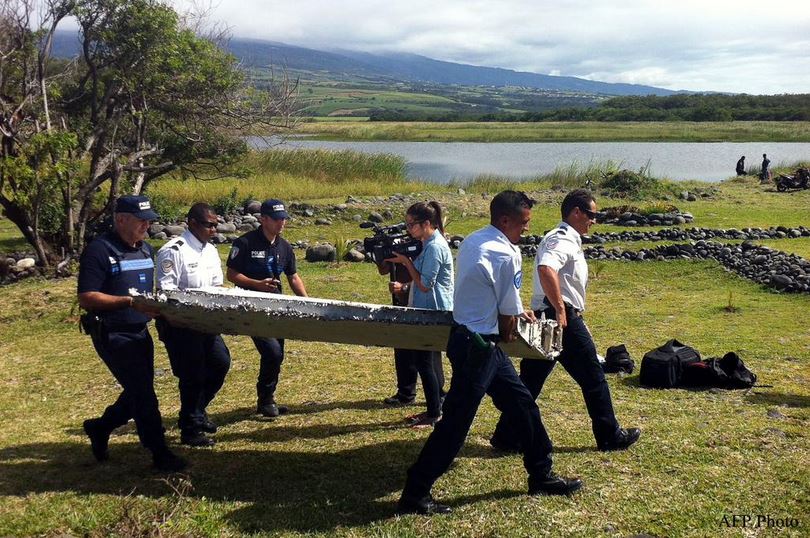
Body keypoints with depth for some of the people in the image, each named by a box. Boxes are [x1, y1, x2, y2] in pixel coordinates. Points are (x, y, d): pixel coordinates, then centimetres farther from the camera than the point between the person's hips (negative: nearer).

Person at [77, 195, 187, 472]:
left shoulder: (146, 249, 11)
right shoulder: (99, 250, -14)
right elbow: (86, 297, -19)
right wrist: (130, 302, -25)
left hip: (140, 332, 8)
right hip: (112, 334, -8)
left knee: (138, 392, 16)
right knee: (142, 392, -6)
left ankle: (100, 427, 39)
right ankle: (159, 453, 4)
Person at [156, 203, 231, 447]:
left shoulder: (210, 251, 11)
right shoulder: (173, 250, -15)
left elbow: (217, 286, 16)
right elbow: (165, 290, -19)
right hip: (178, 324, -8)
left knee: (221, 362, 11)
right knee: (192, 374, -3)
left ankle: (196, 411, 31)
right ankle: (190, 430, 13)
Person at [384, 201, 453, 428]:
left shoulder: (435, 247, -18)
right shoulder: (430, 244, 12)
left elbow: (425, 284, -20)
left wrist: (406, 262, -14)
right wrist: (404, 286, 6)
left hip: (434, 312, -10)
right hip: (430, 311, 10)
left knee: (424, 361, -5)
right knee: (430, 361, 15)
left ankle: (434, 414, 3)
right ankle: (434, 408, 23)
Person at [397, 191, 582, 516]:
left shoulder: (473, 241, 9)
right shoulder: (506, 254, -18)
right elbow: (508, 315, -10)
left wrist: (518, 311, 25)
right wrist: (507, 334, 10)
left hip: (470, 338, 10)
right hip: (478, 346, -10)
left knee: (522, 403, 18)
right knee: (455, 423, -3)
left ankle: (540, 476, 31)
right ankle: (414, 495, 7)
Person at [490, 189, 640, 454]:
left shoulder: (561, 238, 18)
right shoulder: (564, 240, -15)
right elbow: (546, 269, -34)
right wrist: (560, 309, -29)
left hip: (545, 318, 10)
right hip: (564, 319, -10)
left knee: (531, 380, 10)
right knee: (593, 377, 5)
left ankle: (507, 437, 11)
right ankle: (610, 436, 18)